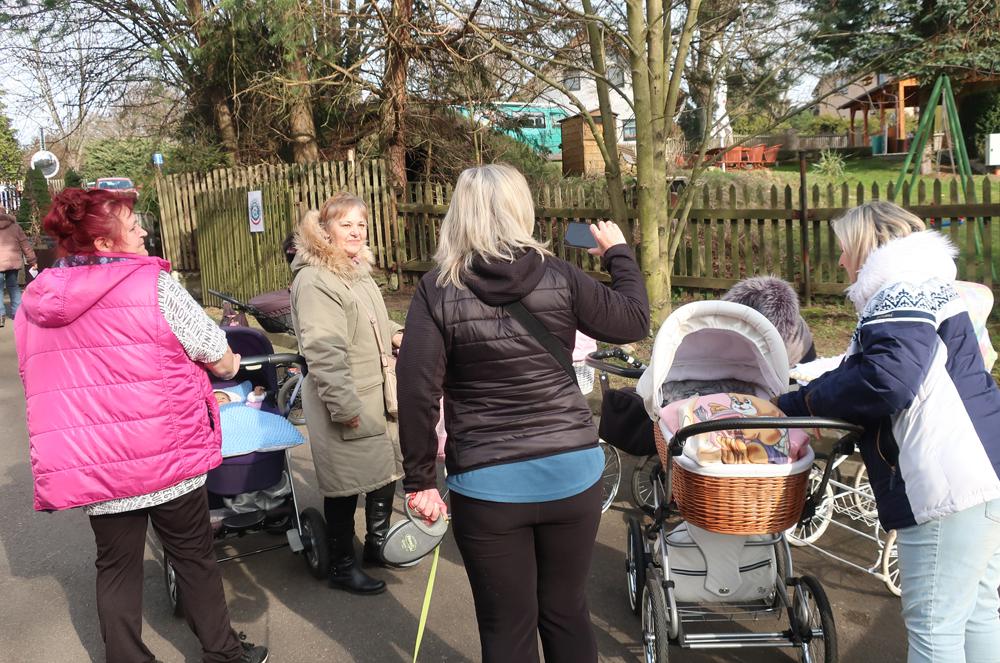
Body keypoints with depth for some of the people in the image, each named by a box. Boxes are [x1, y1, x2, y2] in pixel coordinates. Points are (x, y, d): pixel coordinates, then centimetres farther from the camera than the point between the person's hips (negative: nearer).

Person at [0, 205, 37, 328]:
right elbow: (25, 244, 5)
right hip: (13, 262, 3)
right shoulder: (14, 226, 7)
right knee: (13, 286, 15)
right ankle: (17, 312, 13)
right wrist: (32, 260, 9)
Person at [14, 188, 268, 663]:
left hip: (92, 465, 4)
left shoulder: (33, 304, 3)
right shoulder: (154, 286, -15)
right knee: (193, 556, 13)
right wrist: (228, 365, 14)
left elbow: (47, 380, 16)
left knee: (117, 566, 16)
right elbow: (219, 359, -9)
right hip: (166, 457, -4)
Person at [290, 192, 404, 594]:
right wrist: (345, 406, -26)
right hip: (345, 403, -9)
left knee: (386, 469, 20)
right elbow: (323, 351, -25)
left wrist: (395, 333, 9)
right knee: (346, 485, 4)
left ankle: (377, 543, 40)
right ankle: (342, 567, 22)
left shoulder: (359, 271, 13)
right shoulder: (315, 281, -19)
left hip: (378, 396, 10)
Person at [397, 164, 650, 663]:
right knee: (566, 610, 20)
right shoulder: (558, 277, -3)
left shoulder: (437, 290, -7)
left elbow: (417, 390, -11)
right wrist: (618, 253, 24)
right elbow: (634, 321, 9)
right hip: (571, 470, 2)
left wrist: (420, 479, -2)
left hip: (486, 484, -2)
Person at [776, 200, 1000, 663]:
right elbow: (854, 371, 23)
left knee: (933, 624, -2)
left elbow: (886, 380, -26)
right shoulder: (916, 291, 23)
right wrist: (783, 408, 19)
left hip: (951, 483, -11)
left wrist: (810, 400, -10)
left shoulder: (904, 291, -10)